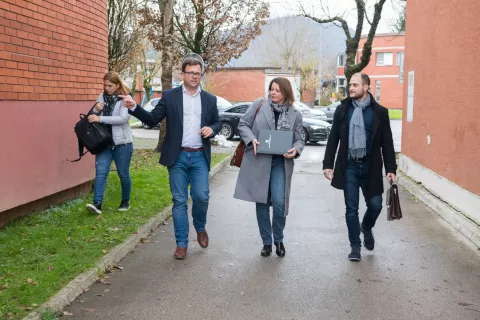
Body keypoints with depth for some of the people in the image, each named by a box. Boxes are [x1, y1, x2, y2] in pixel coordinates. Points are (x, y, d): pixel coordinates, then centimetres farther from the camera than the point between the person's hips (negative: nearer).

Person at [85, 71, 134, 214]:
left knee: (123, 173, 9)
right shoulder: (102, 97, 7)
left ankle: (126, 201, 28)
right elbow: (93, 117, 13)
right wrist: (95, 110, -10)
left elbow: (123, 119, -22)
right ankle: (97, 203, -13)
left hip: (122, 142, -3)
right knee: (100, 172, -9)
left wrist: (100, 118, -24)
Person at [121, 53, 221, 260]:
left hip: (199, 156, 1)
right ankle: (181, 244, 13)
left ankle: (200, 228, 24)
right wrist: (134, 108, -16)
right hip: (178, 157, -1)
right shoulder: (170, 96, 3)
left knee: (201, 196, -7)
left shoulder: (210, 99, 8)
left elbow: (217, 122, 16)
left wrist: (212, 129, -7)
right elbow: (152, 120, 0)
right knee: (179, 201, 3)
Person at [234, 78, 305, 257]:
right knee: (261, 203, 7)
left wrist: (295, 150, -15)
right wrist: (251, 139, -13)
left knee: (279, 203, -7)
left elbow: (299, 139, 7)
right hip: (258, 161, 0)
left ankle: (279, 240, 17)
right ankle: (266, 242, 22)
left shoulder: (295, 114, 4)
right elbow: (243, 124, 5)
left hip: (280, 163, 0)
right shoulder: (258, 105, 1)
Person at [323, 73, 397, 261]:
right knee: (351, 209, 3)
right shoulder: (342, 110, 3)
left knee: (375, 205, 4)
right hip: (349, 166, 0)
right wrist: (328, 164, -1)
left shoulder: (380, 112, -1)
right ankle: (355, 246, 17)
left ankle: (366, 228, 37)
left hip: (370, 167, 0)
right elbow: (333, 139, 4)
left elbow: (387, 142, 0)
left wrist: (390, 169, -5)